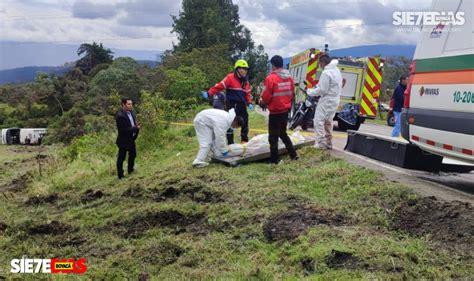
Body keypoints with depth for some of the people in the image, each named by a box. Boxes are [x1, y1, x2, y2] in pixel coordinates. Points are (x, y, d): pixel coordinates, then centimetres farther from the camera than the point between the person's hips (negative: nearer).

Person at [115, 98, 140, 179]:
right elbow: (123, 130, -27)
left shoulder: (131, 112, 1)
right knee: (121, 158, 6)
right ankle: (120, 175, 18)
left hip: (131, 139, 9)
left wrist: (136, 125, -10)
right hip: (123, 140, -9)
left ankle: (130, 171, 41)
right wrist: (135, 128, -23)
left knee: (133, 154, 22)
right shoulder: (120, 115, -25)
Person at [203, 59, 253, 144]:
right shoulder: (230, 77, -9)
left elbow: (247, 93, 19)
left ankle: (244, 140, 30)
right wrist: (209, 93, -24)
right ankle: (230, 143, 6)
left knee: (245, 122, 14)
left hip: (242, 105, 7)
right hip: (232, 105, -7)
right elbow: (219, 86, -15)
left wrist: (249, 103, 5)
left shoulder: (246, 81, 13)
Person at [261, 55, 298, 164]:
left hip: (275, 112, -7)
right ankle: (293, 155, 22)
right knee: (283, 133, 22)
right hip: (286, 110, 7)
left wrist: (266, 103, 7)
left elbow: (266, 96, -14)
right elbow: (292, 94, 9)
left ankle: (274, 160, 6)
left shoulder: (271, 78, -17)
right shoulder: (289, 78, 2)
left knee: (273, 137, 3)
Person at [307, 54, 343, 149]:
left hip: (327, 100, -10)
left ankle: (321, 143, -10)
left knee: (319, 121, -7)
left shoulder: (326, 73, -20)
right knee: (328, 122, 16)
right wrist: (317, 86, 14)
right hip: (335, 100, 10)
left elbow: (322, 90, -20)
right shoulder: (337, 70, 11)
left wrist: (310, 92, -6)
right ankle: (328, 143, 20)